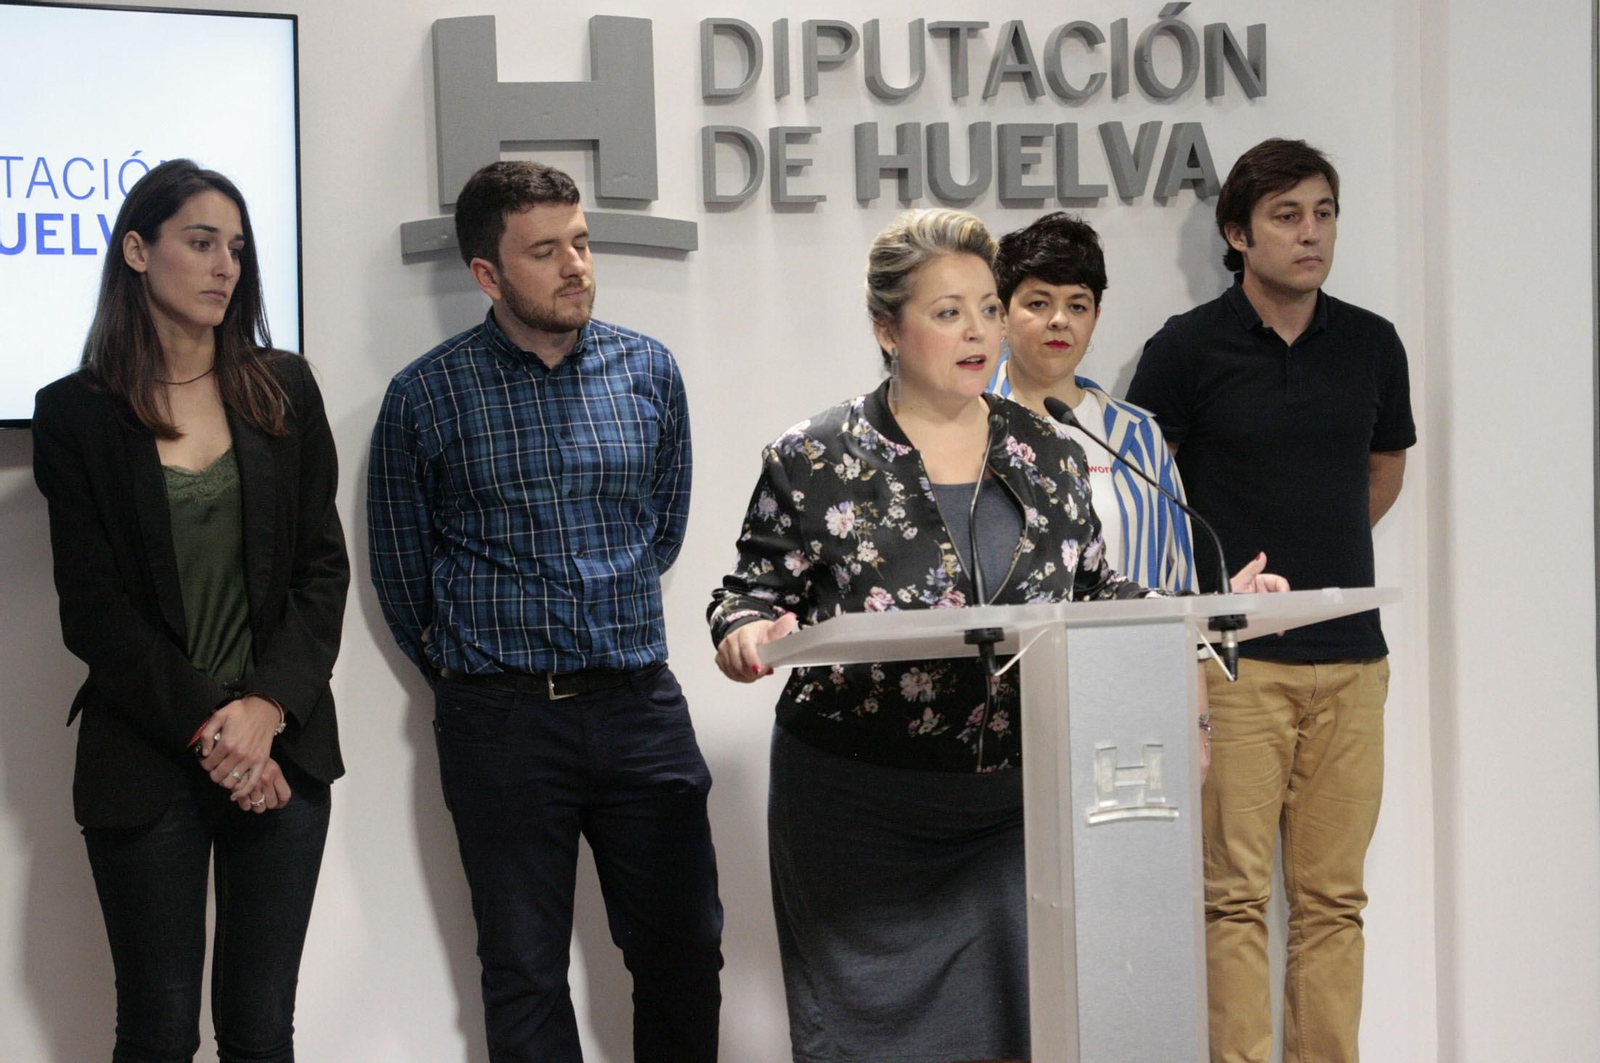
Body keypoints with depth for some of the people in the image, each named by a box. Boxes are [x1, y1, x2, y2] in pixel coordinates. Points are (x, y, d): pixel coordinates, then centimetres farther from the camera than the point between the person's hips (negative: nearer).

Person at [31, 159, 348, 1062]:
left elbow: (323, 567, 5)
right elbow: (93, 606, -3)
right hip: (145, 755, -2)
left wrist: (267, 709, -9)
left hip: (281, 743, 2)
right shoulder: (77, 412, 1)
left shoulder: (285, 391, 9)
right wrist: (206, 729, -10)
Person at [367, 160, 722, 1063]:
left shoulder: (648, 371, 4)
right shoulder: (427, 397, -4)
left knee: (684, 953, 6)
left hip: (640, 706, 3)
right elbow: (401, 567, 6)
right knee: (525, 974, 5)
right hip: (501, 719, -2)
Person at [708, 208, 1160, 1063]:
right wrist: (747, 635, -21)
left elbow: (1097, 595, 15)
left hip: (1013, 802, 3)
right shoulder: (816, 463, -2)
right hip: (862, 813, -3)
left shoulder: (1048, 456, 10)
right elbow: (752, 593, 2)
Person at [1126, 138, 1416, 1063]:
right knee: (1237, 894, -4)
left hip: (1350, 654, 4)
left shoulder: (1371, 344, 8)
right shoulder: (1189, 348, -3)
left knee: (1333, 896, 6)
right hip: (1236, 661, -3)